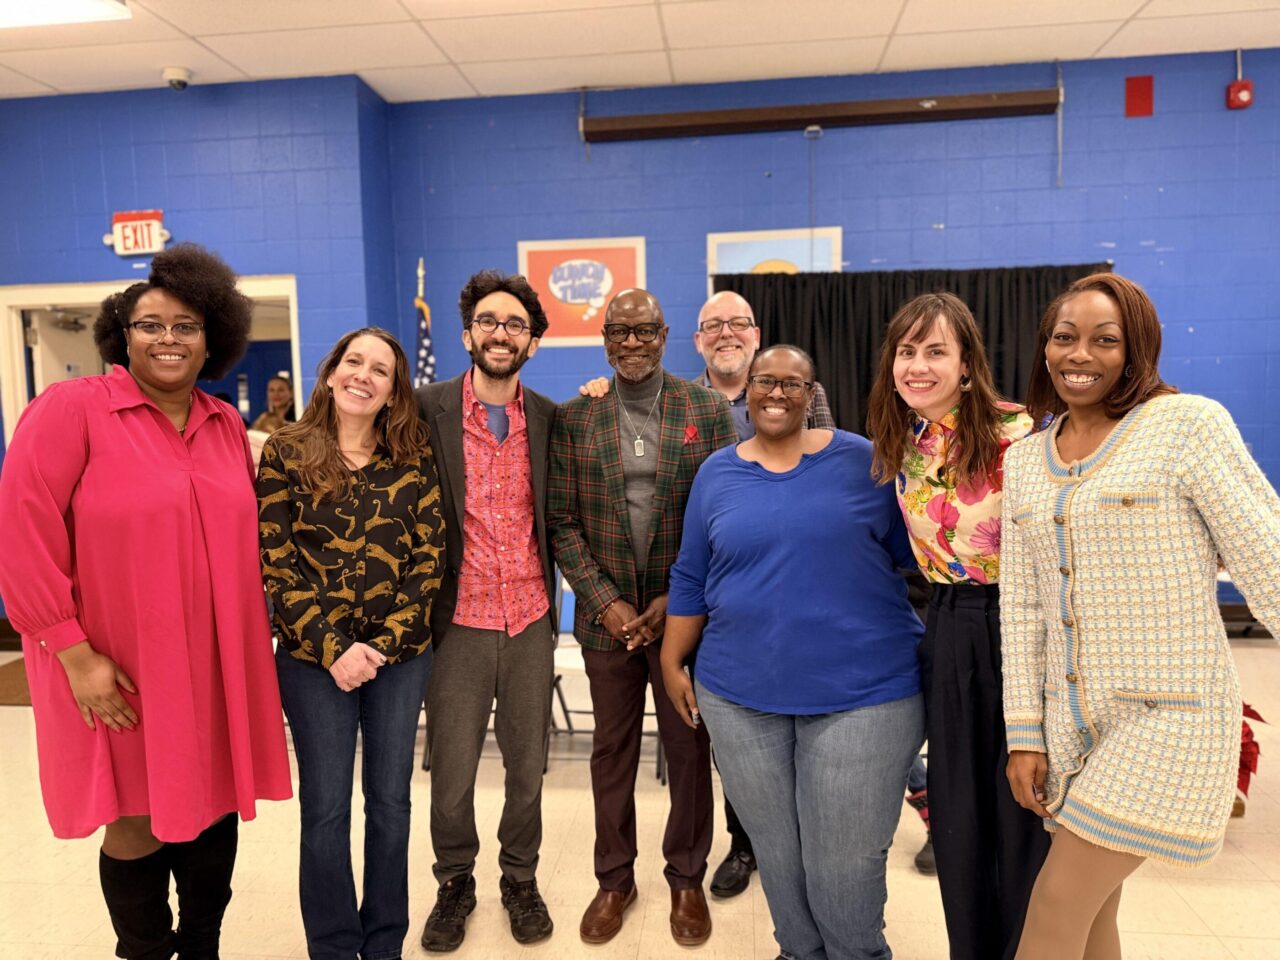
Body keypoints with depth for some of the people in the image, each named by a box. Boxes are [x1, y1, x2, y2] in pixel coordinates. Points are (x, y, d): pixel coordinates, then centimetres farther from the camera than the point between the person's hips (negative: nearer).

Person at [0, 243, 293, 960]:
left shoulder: (228, 426, 7)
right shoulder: (70, 410, -9)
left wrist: (256, 635, 8)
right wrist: (74, 652, -15)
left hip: (217, 667, 5)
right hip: (119, 672, -4)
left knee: (213, 809, 15)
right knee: (138, 822, 9)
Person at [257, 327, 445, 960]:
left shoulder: (412, 456, 2)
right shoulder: (286, 451, -2)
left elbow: (430, 554, -2)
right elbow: (273, 563, -6)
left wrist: (385, 643, -11)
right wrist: (331, 647, -14)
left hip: (402, 654, 2)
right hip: (313, 658, -1)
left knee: (390, 802, 11)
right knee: (325, 808, 8)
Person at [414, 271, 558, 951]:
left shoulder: (549, 417, 3)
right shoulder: (428, 410, -6)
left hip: (531, 621, 2)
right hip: (460, 621, -2)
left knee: (527, 765, 15)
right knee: (452, 771, 11)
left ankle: (520, 880, 38)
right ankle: (454, 884, 36)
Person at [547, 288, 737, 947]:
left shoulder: (708, 411, -2)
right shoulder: (573, 419, 0)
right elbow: (561, 522, -1)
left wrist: (677, 600, -10)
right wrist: (606, 601, -10)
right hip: (608, 615, 1)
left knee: (689, 749, 12)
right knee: (612, 751, 14)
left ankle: (686, 878, 33)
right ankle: (614, 878, 34)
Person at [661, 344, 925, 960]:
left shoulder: (862, 460, -2)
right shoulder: (717, 472, 6)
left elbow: (915, 556, 3)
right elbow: (691, 578, 10)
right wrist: (672, 663, 9)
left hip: (863, 691, -2)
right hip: (740, 694, 3)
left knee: (845, 866, 6)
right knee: (776, 856, 16)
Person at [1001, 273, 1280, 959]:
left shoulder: (1188, 424, -9)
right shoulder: (1024, 459, 7)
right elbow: (1021, 606, 7)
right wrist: (1024, 733, 4)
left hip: (1168, 718, -5)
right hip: (1068, 716, 5)